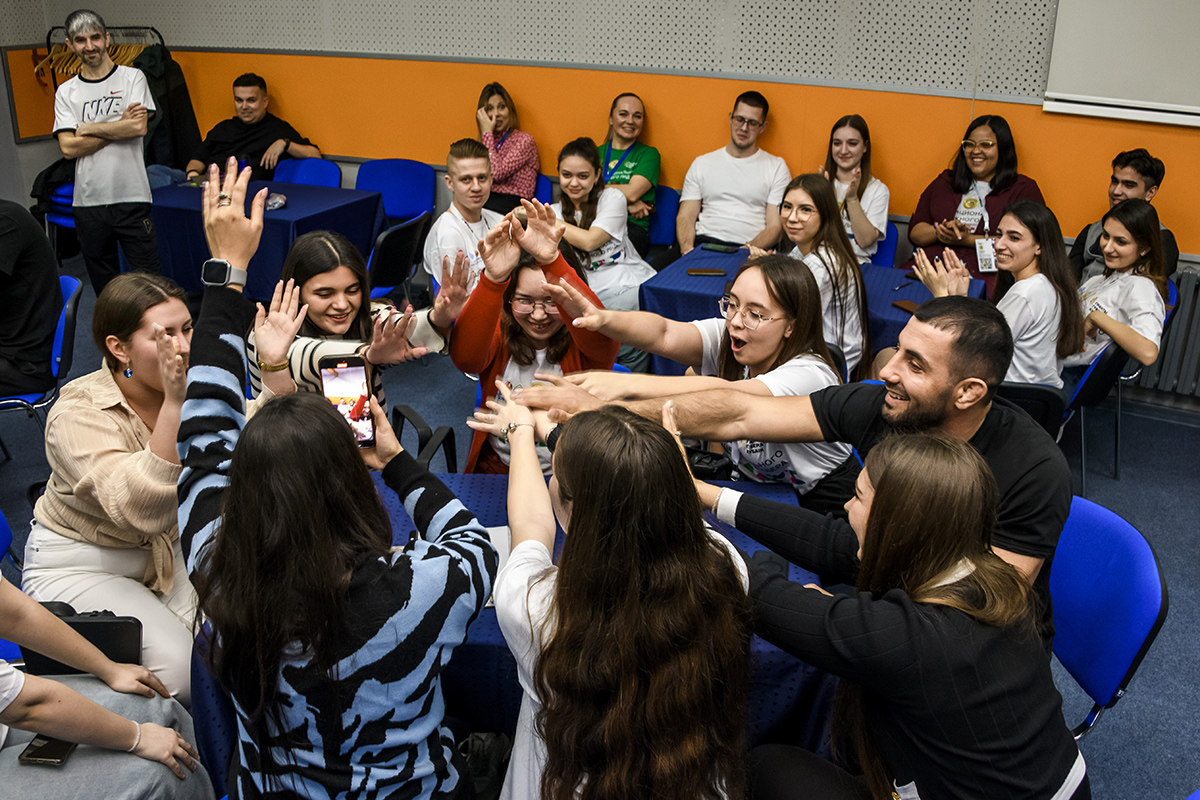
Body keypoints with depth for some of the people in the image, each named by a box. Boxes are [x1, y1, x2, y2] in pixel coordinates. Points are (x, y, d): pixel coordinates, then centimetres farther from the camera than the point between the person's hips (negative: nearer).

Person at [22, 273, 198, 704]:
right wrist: (173, 403, -46)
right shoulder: (77, 414, -24)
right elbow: (143, 507, -39)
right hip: (79, 567, -5)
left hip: (171, 551, 5)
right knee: (181, 670, -24)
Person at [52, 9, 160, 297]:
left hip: (132, 197, -2)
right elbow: (68, 148, -3)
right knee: (104, 286, 11)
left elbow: (139, 127, -10)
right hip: (88, 202, 3)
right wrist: (120, 126, -7)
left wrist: (87, 128, -3)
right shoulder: (66, 92, 8)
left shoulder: (132, 77, 4)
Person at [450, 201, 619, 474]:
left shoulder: (582, 342, -4)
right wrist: (493, 277, -35)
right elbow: (465, 357, -22)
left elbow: (599, 334, -27)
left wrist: (551, 261, -39)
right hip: (498, 470, -1)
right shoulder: (497, 334, 0)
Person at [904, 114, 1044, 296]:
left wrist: (968, 239, -7)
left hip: (986, 275, -3)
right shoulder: (945, 182, 23)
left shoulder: (1024, 189, 11)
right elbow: (914, 232, 17)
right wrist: (940, 231, -5)